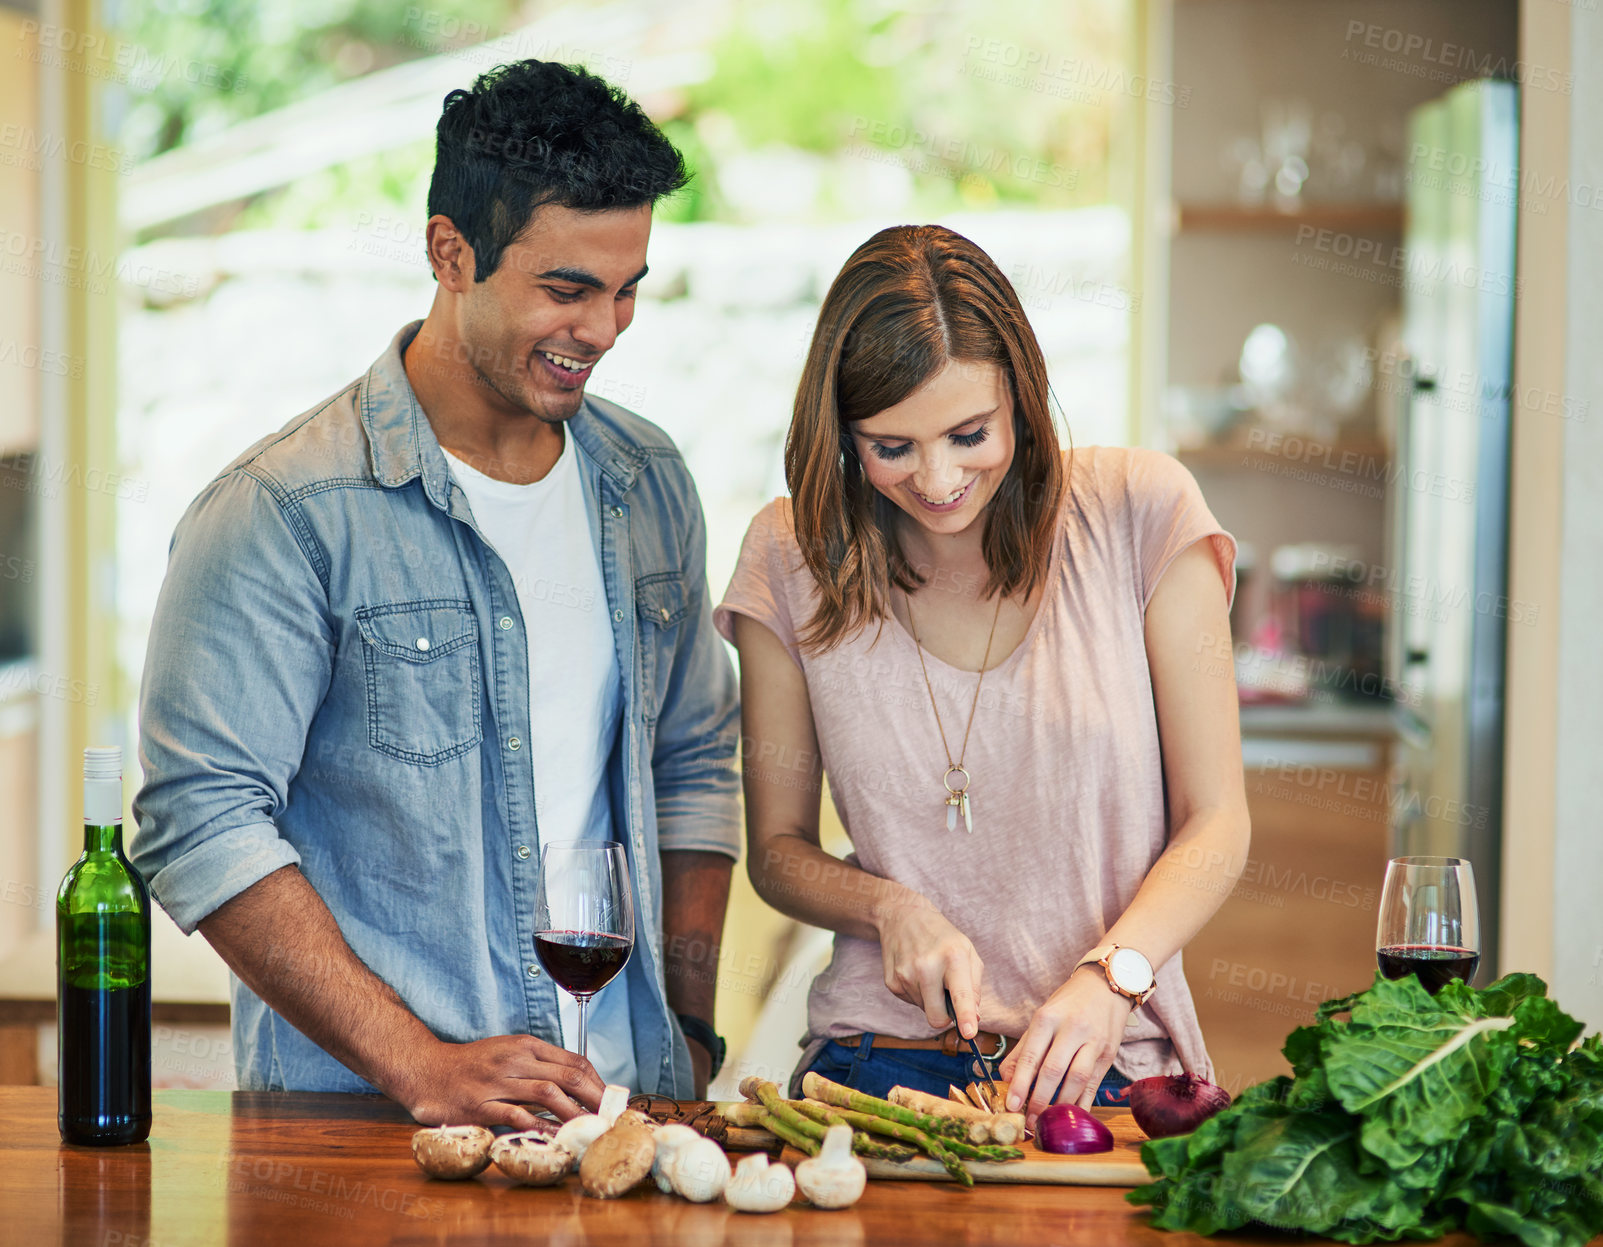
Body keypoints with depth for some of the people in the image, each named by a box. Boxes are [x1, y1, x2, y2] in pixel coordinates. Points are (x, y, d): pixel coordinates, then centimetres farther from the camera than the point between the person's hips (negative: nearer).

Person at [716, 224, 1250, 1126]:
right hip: (882, 1060, 1)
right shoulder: (793, 557, 4)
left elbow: (1215, 826, 1)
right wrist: (889, 908, -7)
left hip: (1116, 1067, -1)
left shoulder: (1139, 512, -1)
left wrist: (1110, 976, -16)